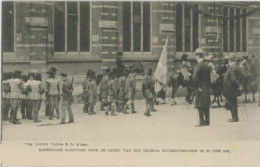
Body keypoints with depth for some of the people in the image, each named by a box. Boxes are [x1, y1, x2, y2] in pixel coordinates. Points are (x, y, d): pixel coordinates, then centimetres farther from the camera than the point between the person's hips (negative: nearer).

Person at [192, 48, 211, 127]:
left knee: (200, 105, -4)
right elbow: (209, 77, 13)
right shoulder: (207, 65, 10)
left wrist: (197, 87, -15)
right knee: (206, 105, 11)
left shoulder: (198, 66, -14)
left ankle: (202, 122, -4)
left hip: (200, 89, -7)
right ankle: (207, 121, 15)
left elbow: (194, 77, -24)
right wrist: (208, 86, 16)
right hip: (207, 88, 7)